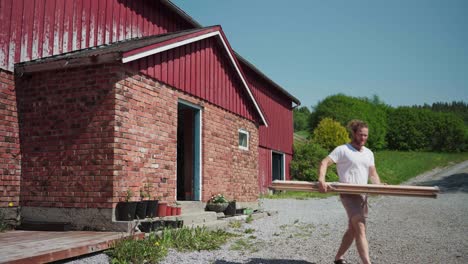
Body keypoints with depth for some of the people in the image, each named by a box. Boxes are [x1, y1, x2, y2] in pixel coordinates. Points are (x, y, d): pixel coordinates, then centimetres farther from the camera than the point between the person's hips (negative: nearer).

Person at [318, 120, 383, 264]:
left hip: (363, 194, 8)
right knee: (361, 229, -18)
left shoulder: (369, 153, 15)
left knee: (352, 230, 15)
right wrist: (321, 180, -29)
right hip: (348, 193, -7)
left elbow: (373, 174, 15)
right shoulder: (342, 150, -6)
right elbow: (324, 163, -12)